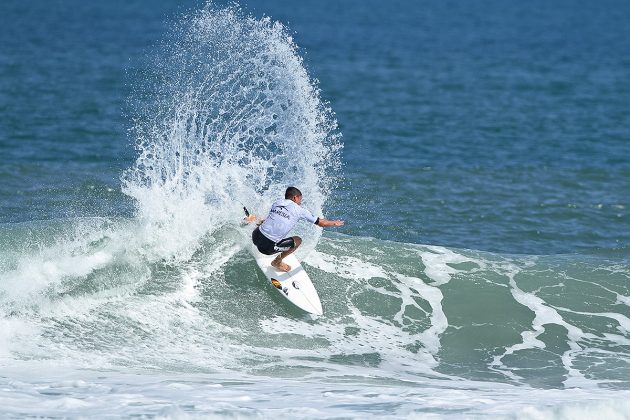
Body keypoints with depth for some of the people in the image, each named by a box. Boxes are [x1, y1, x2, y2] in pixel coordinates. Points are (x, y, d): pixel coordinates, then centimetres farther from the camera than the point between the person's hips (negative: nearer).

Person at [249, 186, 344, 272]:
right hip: (267, 246, -6)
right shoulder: (299, 210, 0)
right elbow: (321, 223, 11)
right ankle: (277, 262, 22)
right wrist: (334, 223, 30)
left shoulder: (276, 203, 13)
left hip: (256, 236, 6)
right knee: (298, 241, 15)